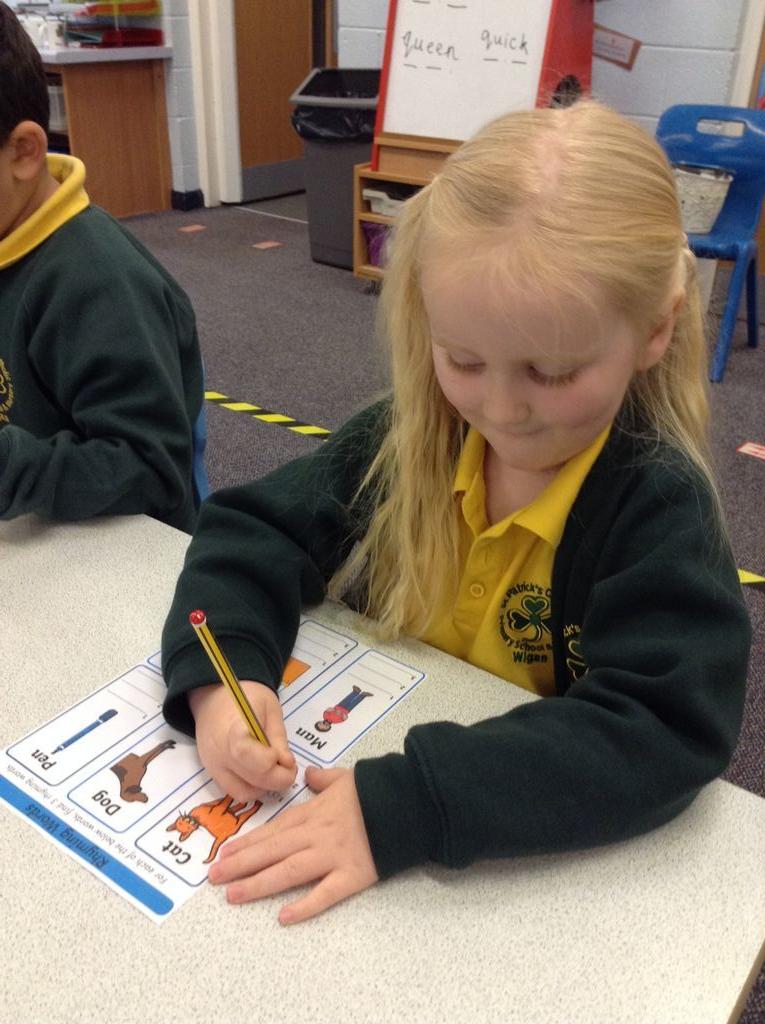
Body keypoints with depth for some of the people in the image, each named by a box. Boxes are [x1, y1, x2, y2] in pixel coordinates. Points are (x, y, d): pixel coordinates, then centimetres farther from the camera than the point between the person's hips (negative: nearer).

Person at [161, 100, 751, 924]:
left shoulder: (657, 504, -17)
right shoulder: (406, 436, -7)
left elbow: (665, 731, -26)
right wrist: (217, 676, -21)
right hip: (361, 775, 4)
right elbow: (254, 529, -3)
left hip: (542, 859, -3)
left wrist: (406, 805, -35)